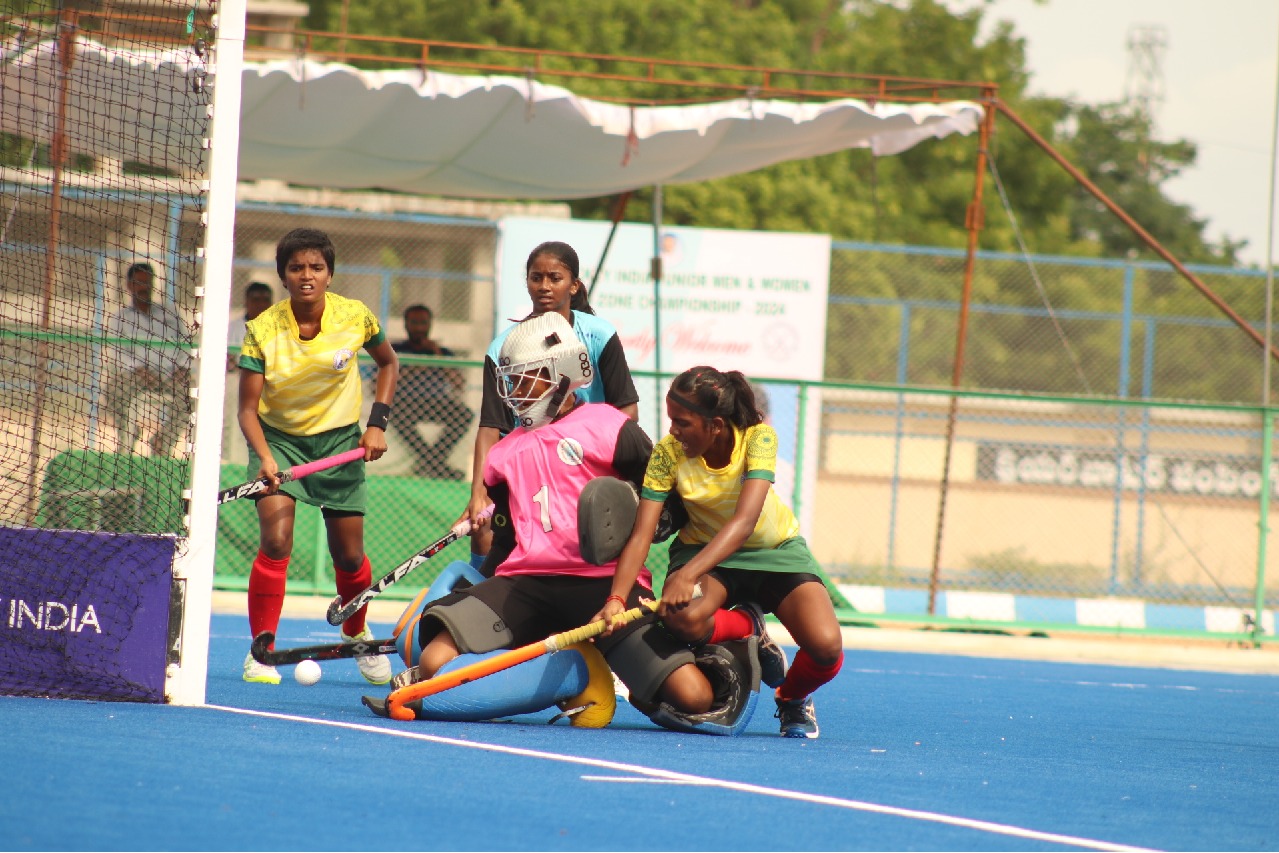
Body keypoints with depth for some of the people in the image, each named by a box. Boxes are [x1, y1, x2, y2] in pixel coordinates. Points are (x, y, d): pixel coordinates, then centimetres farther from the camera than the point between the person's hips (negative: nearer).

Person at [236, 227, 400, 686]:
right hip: (278, 437, -2)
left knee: (349, 556, 6)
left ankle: (357, 632, 37)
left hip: (339, 439, 2)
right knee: (276, 541, -20)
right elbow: (248, 407, -18)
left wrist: (378, 421, -5)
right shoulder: (263, 330, -19)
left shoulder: (355, 317, -14)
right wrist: (264, 456, -35)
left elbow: (388, 363, 6)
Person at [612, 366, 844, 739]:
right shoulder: (668, 453, -21)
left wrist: (688, 575, -51)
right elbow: (641, 536, -24)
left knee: (825, 647, -27)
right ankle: (747, 627, 0)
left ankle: (792, 699, 11)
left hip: (775, 549, -1)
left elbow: (744, 522, -38)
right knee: (682, 617, -36)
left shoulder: (758, 438, -27)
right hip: (704, 549, 1)